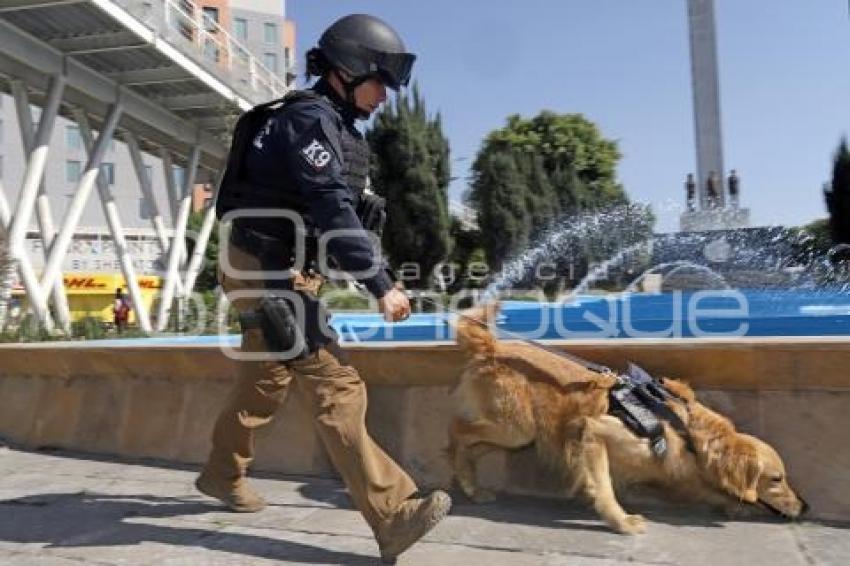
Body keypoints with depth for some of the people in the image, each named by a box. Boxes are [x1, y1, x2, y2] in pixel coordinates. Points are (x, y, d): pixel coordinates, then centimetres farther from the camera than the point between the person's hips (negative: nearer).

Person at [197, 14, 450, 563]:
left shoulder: (333, 125, 16)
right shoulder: (310, 117, -14)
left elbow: (336, 209, 16)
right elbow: (332, 211, -24)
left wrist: (378, 275, 13)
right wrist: (381, 284, -23)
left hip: (280, 271, 10)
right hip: (268, 271, -10)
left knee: (266, 380, 20)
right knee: (336, 387, -14)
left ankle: (222, 474, 39)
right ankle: (394, 515, -12)